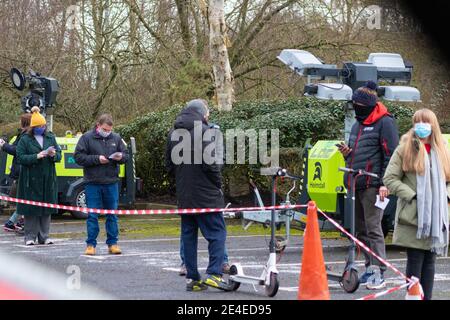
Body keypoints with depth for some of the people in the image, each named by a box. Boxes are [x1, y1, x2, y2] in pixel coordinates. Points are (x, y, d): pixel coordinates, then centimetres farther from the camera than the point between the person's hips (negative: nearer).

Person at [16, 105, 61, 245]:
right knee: (31, 208, -2)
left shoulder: (50, 138, 11)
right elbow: (20, 157, -8)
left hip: (48, 180, 4)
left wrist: (53, 155, -11)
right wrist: (37, 156, -18)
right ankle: (30, 237, 4)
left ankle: (44, 236, 13)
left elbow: (59, 155, 12)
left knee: (47, 208, 5)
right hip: (31, 180, -4)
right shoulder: (25, 140, -1)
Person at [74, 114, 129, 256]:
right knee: (92, 215, 1)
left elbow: (126, 154, 14)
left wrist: (121, 157, -10)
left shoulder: (116, 138, 8)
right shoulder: (87, 138, -2)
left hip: (111, 183, 3)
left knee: (112, 214, 7)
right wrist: (97, 159, -15)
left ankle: (112, 243, 15)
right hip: (93, 183, -3)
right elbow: (78, 157, -6)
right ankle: (91, 244, 8)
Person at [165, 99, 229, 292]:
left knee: (188, 235, 10)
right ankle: (213, 274, -11)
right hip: (205, 194, -7)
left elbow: (169, 165, 15)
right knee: (217, 233, -1)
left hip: (184, 196, 7)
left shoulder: (173, 133, 11)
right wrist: (218, 184, -3)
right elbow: (210, 163, -17)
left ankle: (192, 277, 10)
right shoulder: (204, 131, -12)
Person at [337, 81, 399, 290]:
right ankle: (370, 268, 16)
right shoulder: (358, 124, 22)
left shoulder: (385, 123, -5)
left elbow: (391, 155, -10)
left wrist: (385, 183, -16)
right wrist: (347, 153, 10)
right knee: (360, 230, 9)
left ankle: (378, 272, -12)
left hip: (373, 186, -8)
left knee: (373, 228, -12)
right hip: (355, 186, 8)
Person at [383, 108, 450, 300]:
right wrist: (412, 196, -12)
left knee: (430, 261, 7)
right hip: (413, 217, -4)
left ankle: (427, 297, 12)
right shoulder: (405, 149, 0)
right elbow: (389, 178, -4)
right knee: (415, 262, -5)